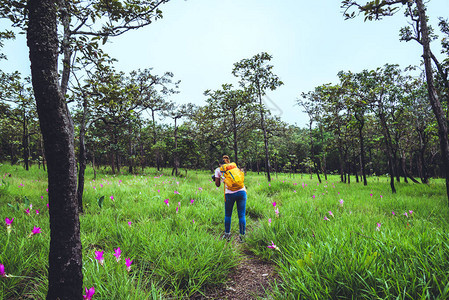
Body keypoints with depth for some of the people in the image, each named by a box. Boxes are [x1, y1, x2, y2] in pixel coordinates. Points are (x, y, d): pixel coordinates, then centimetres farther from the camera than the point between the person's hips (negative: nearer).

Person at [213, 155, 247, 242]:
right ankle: (242, 236, 12)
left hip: (229, 194, -2)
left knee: (227, 215, 16)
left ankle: (227, 235, 24)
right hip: (242, 191, 2)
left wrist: (216, 178, 33)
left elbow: (217, 184, 15)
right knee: (242, 215, 8)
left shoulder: (218, 169, 14)